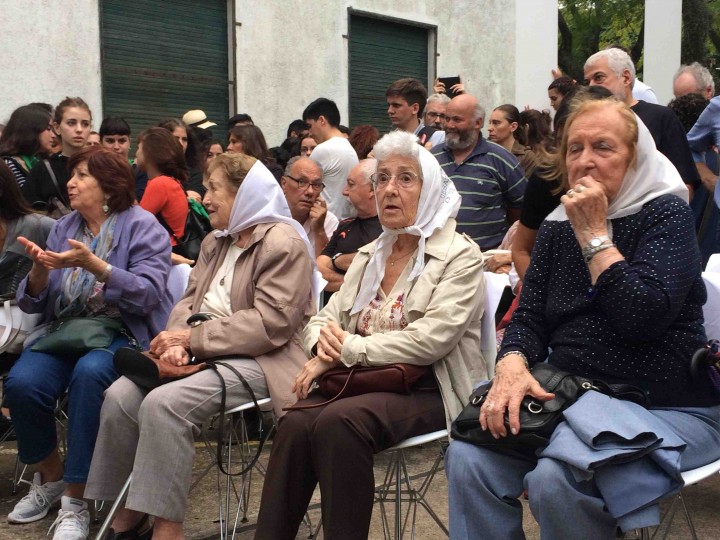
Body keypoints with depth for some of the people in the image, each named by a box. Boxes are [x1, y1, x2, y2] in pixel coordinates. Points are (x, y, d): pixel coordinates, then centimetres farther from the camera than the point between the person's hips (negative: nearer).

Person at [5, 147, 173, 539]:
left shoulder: (142, 226, -3)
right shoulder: (63, 228, 13)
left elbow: (148, 294, -16)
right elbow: (33, 302, 9)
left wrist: (94, 265, -26)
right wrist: (40, 271, -13)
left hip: (123, 334, -4)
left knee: (89, 373, -37)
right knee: (21, 382, -25)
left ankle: (74, 501, -24)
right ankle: (50, 476, 4)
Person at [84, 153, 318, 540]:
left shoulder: (284, 244, -9)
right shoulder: (215, 242, 20)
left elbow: (271, 324, -18)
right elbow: (189, 301, 16)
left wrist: (193, 338, -17)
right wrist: (177, 342, -8)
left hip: (258, 361, -8)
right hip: (202, 356, 8)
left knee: (163, 403, -29)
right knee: (120, 396, -14)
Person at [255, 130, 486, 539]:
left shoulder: (460, 256, -3)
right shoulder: (369, 255, 18)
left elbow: (430, 339, -16)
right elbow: (325, 318, 16)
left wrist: (347, 349, -15)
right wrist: (324, 340, -9)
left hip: (428, 392, -5)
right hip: (363, 383, 5)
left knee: (339, 422, -34)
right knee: (296, 422, -26)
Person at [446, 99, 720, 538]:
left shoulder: (666, 214, -5)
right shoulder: (557, 227, 12)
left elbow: (643, 316, -20)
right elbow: (529, 317, 6)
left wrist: (594, 234, -15)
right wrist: (511, 365, -16)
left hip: (665, 407, -5)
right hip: (571, 395, 5)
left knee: (556, 478, -31)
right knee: (470, 459, -20)